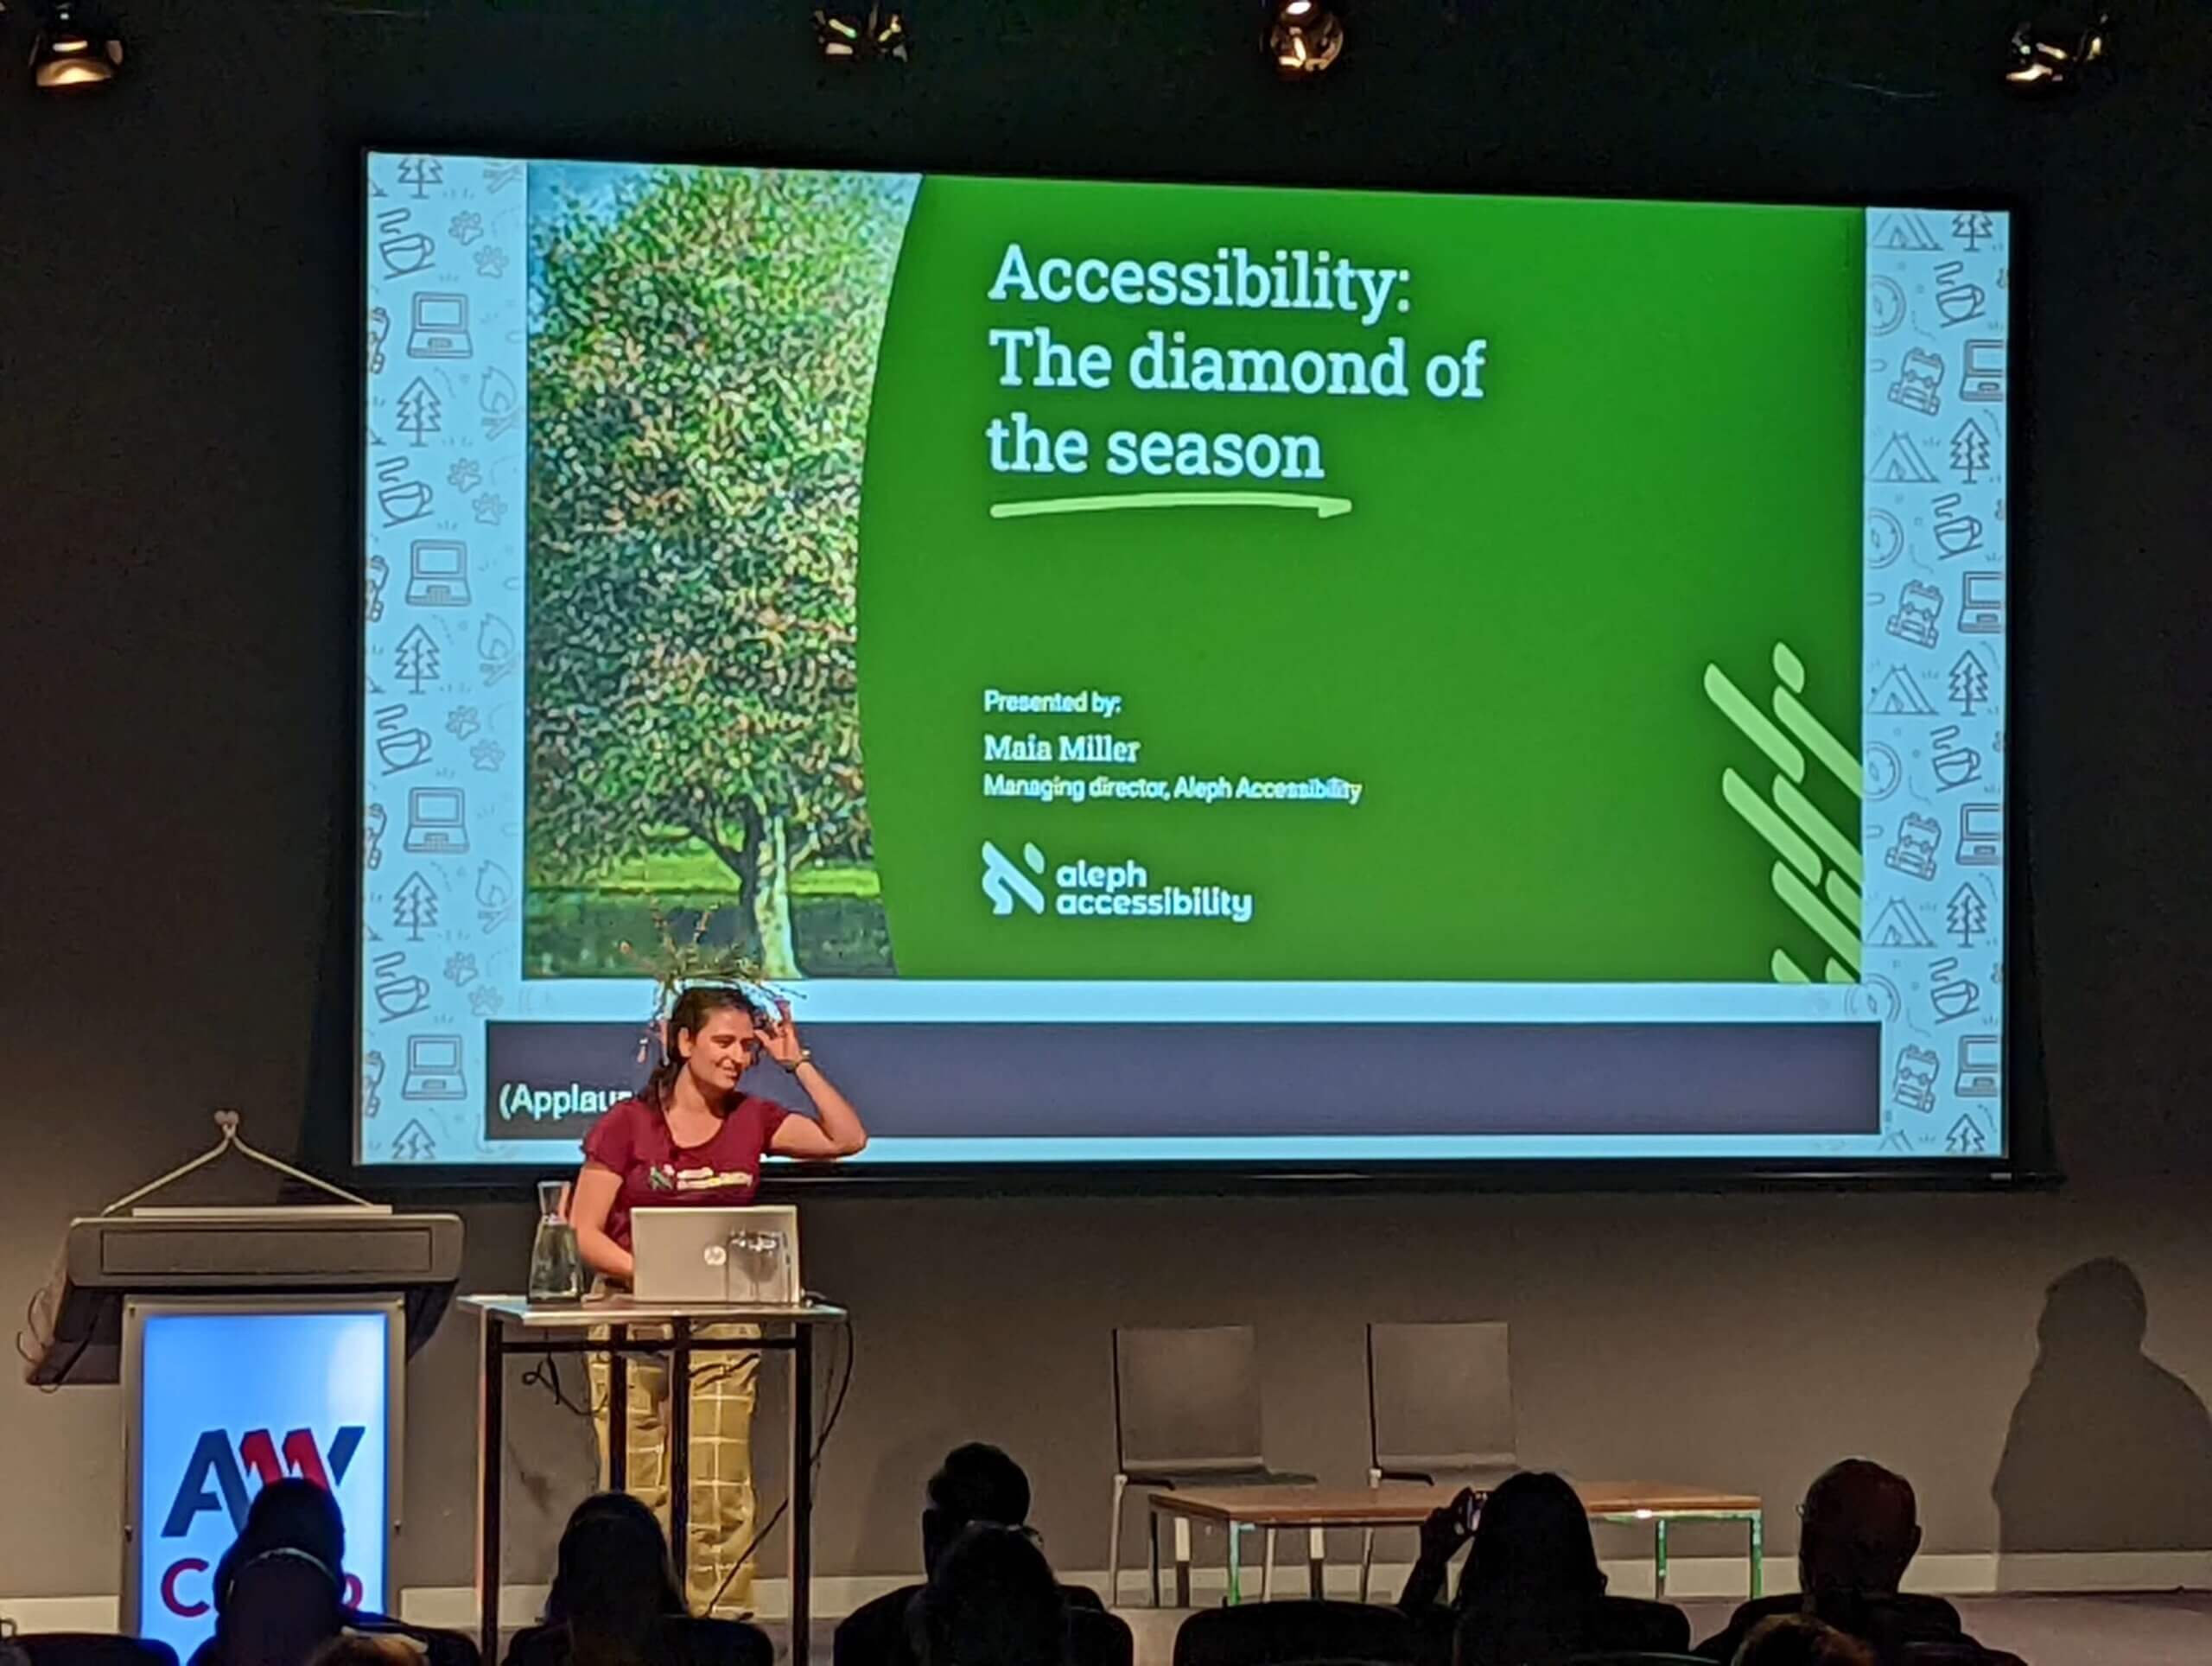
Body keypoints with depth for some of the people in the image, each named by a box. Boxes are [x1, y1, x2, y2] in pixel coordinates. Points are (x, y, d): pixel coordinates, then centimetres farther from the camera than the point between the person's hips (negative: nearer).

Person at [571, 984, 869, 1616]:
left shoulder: (752, 1120, 7)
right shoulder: (626, 1125, -3)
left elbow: (847, 1139, 2)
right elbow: (583, 1233, -4)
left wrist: (798, 1064, -2)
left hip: (721, 1324, 3)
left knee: (719, 1496, -3)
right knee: (638, 1496, -3)